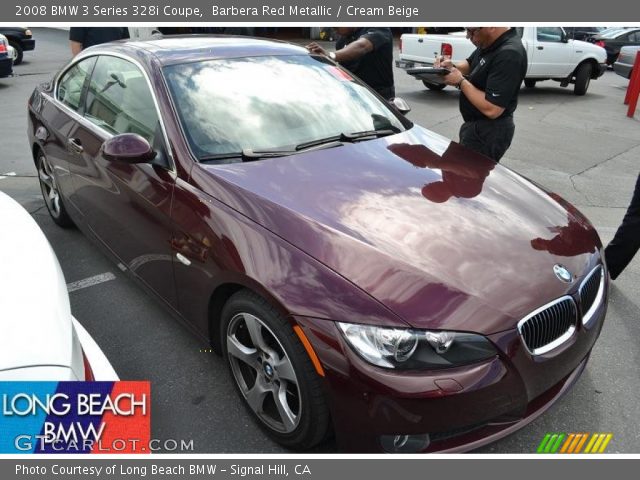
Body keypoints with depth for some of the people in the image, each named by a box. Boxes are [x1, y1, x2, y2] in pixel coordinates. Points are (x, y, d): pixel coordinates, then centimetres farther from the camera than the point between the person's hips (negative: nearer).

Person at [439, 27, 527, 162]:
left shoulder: (508, 55, -28)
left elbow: (491, 109, -31)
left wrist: (461, 82, -21)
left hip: (489, 132, -10)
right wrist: (454, 68, -4)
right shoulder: (488, 42, 1)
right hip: (476, 125, 10)